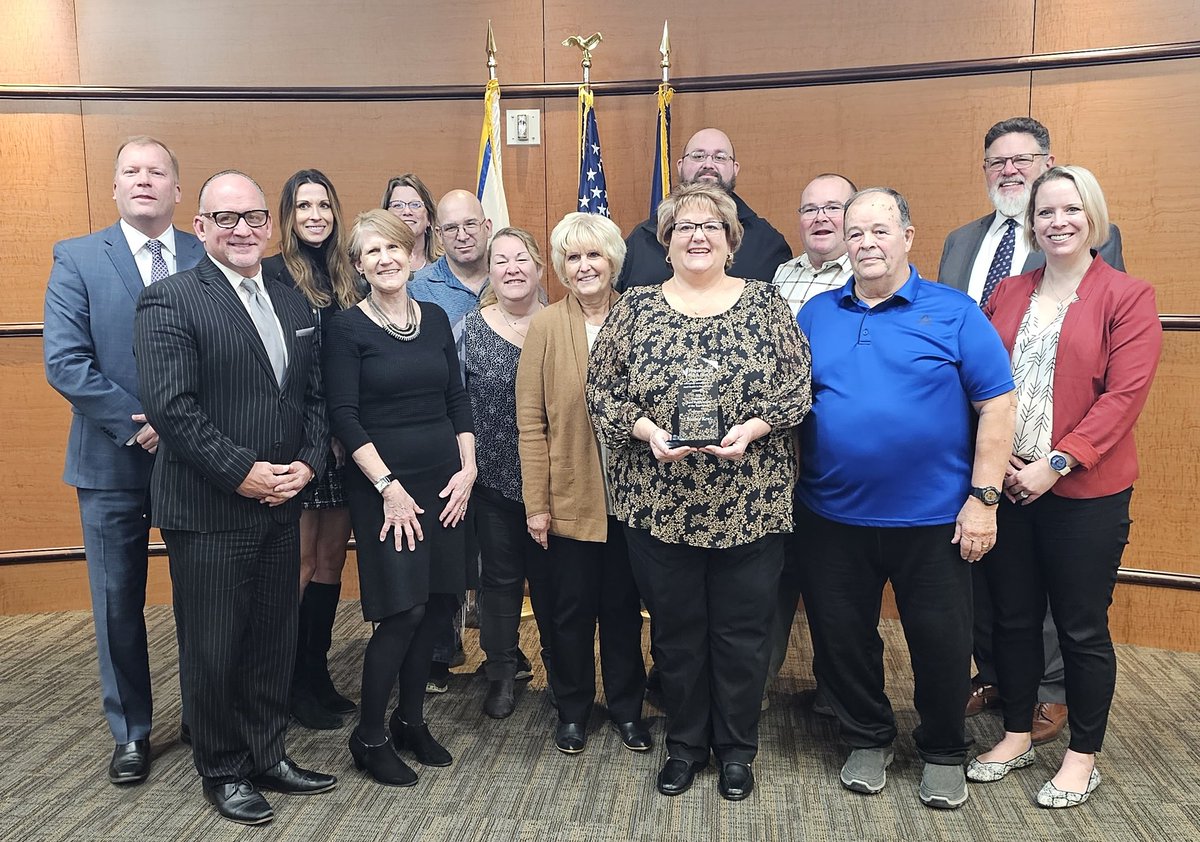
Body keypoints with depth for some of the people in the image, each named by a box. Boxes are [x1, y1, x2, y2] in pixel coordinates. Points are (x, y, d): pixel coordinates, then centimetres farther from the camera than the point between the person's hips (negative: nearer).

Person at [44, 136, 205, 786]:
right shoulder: (77, 259, 0)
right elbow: (64, 361, -8)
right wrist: (137, 425, -15)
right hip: (112, 463, 0)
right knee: (118, 604, 10)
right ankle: (130, 732, 27)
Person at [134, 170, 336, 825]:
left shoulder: (294, 304, 11)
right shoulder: (170, 302, -9)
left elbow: (315, 396, 11)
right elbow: (170, 406, -18)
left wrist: (307, 463, -4)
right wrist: (244, 473, -19)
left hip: (281, 506, 6)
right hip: (208, 513, -6)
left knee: (275, 643, 16)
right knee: (214, 650, 8)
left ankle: (268, 755, 34)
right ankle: (223, 772, 28)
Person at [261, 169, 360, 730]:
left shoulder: (345, 278, 12)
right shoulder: (273, 274, -7)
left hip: (341, 443, 6)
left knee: (332, 561, 12)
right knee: (302, 564, 2)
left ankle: (318, 672, 25)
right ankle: (292, 684, 16)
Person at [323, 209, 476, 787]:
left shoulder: (435, 319, 9)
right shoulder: (347, 327, -6)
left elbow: (457, 399, 11)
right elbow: (345, 418, -11)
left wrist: (468, 468, 0)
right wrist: (388, 486, -15)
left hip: (443, 482, 5)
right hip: (384, 485, -5)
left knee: (440, 602, 7)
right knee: (402, 610, -6)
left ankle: (411, 720, 26)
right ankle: (368, 737, 13)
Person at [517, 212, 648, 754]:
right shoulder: (546, 326, -5)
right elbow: (530, 421, -6)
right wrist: (536, 502, -8)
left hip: (629, 495, 1)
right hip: (569, 496, -1)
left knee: (624, 605, 14)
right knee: (572, 608, 11)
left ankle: (626, 706, 32)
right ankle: (573, 709, 30)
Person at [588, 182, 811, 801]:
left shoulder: (766, 303, 3)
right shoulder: (635, 308, 3)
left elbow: (797, 386, 0)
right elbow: (601, 392, 1)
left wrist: (752, 428, -16)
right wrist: (647, 431, -14)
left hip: (750, 507, 0)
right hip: (658, 505, 1)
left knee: (743, 631, 9)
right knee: (676, 630, 12)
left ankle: (736, 749, 29)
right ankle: (685, 744, 32)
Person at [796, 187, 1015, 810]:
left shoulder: (953, 313, -4)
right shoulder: (816, 314, 6)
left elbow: (996, 405, -6)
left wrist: (983, 498, -11)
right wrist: (795, 491, 3)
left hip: (933, 519, -2)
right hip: (833, 518, 3)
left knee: (941, 642, 10)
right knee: (842, 639, 13)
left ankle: (943, 755, 32)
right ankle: (868, 741, 35)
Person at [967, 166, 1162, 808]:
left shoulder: (1127, 297, -4)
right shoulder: (1006, 296, 9)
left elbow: (1123, 397, -12)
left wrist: (1056, 463, -18)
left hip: (1085, 493, -4)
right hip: (1004, 487, 4)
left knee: (1082, 628, 7)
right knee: (1013, 618, 14)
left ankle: (1082, 757, 25)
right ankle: (1017, 736, 33)